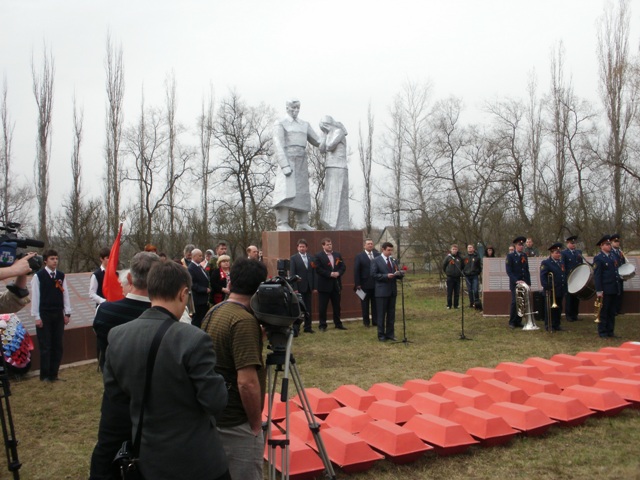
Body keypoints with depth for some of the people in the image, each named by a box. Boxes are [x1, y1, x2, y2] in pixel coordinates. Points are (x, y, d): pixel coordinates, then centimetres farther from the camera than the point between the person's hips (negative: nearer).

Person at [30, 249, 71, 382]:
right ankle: (45, 375, 11)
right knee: (45, 346, 1)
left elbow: (65, 294, 7)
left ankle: (53, 374, 17)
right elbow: (35, 296, -8)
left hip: (58, 314, 5)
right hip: (44, 315, -4)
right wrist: (37, 317, -10)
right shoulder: (38, 276, -7)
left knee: (57, 345, 8)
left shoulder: (61, 275, 6)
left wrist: (67, 313, 3)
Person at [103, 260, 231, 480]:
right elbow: (216, 402, -21)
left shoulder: (117, 335, -8)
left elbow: (114, 393, 4)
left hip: (147, 455, 5)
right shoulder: (193, 339, -26)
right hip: (195, 457, -5)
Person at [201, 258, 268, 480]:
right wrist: (256, 424, -13)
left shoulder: (213, 312, 4)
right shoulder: (245, 321, -23)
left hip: (214, 417, 9)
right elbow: (247, 383, -27)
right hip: (237, 424, -9)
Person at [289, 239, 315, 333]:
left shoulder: (310, 258, 9)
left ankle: (308, 327, 18)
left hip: (309, 287, 4)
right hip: (299, 287, -4)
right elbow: (292, 274, -8)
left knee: (308, 309, 9)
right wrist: (294, 288, -14)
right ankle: (296, 328, 7)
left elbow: (313, 273, 11)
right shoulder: (293, 258, -4)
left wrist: (314, 286, 6)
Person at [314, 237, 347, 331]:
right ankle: (322, 325, 9)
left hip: (336, 284, 5)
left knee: (337, 305, 12)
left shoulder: (337, 255, 10)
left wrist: (338, 273, -13)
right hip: (324, 284, -5)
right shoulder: (318, 256, -6)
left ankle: (338, 323, 22)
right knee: (323, 306, 1)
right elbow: (318, 269, -15)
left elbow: (343, 267, 7)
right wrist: (330, 274, -19)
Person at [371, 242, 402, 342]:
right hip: (382, 291, -5)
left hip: (392, 291, 6)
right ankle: (381, 334, 10)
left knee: (391, 313, 10)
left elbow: (398, 274, 14)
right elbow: (374, 275, -11)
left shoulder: (394, 260, 13)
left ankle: (390, 333, 18)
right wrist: (386, 276, -21)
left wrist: (399, 274, -10)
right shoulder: (376, 260, -5)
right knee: (381, 314, 1)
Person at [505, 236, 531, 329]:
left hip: (524, 283, 5)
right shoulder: (510, 256, -3)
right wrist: (516, 281, -18)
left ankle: (518, 321, 11)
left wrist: (528, 282, 8)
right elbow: (509, 271, -9)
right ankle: (512, 322, 3)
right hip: (515, 284, -5)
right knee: (515, 302, -7)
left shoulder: (524, 255, 13)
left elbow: (527, 270, 15)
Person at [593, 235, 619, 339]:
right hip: (605, 290, -7)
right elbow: (597, 276, -12)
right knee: (603, 312, 0)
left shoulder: (613, 256, 14)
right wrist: (599, 291, -16)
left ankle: (610, 331, 19)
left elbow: (616, 271, 20)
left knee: (612, 312, 11)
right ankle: (602, 332, 8)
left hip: (614, 289, 7)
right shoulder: (598, 258, -8)